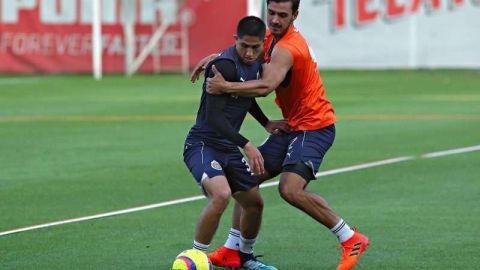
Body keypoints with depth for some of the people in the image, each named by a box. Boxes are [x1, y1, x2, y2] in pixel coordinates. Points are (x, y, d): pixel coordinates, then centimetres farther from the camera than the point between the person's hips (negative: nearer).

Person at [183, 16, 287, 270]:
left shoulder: (255, 63, 5)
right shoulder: (225, 65, -23)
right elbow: (213, 116, -27)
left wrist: (266, 123, 18)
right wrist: (247, 145, -32)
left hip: (229, 148, 9)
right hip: (202, 145, -9)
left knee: (254, 204, 14)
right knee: (221, 194, -32)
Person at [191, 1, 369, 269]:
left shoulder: (286, 48, -23)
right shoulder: (273, 38, 7)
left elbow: (266, 86, -39)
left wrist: (226, 86, -41)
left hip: (314, 127, -10)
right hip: (294, 126, 10)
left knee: (291, 189, -25)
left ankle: (351, 240, -13)